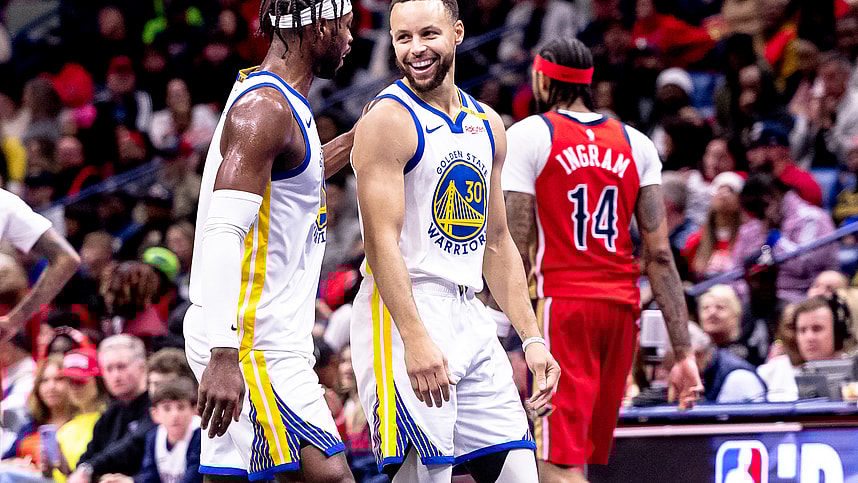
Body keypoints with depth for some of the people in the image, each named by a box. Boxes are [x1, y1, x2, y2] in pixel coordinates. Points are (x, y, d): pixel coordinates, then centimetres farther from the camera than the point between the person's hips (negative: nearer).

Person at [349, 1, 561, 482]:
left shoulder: (488, 125, 16)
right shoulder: (389, 119, -8)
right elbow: (382, 240, -16)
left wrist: (532, 338, 14)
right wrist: (416, 339, -26)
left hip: (471, 317, 8)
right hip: (404, 316, -7)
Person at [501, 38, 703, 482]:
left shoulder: (528, 134, -1)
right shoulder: (636, 143, 11)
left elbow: (515, 253, -8)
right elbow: (660, 254, 5)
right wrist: (684, 353, 4)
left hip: (559, 302, -5)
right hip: (621, 307, 6)